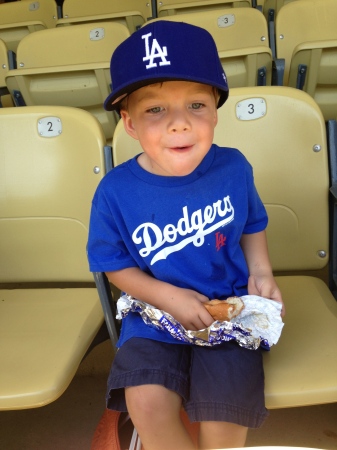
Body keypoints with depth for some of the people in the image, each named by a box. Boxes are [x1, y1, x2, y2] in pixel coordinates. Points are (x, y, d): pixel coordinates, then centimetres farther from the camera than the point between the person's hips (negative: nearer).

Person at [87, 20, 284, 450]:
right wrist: (168, 297, -16)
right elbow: (116, 265, -4)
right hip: (154, 316, 0)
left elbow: (252, 225, 9)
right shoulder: (116, 192, -15)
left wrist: (260, 270, -8)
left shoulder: (233, 168, -10)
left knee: (224, 414, -12)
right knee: (147, 403, -19)